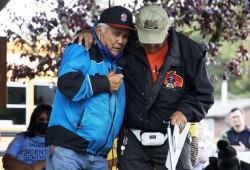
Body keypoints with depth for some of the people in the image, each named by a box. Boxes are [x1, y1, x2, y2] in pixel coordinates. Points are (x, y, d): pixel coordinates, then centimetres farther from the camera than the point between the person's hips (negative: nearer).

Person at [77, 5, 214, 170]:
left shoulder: (190, 52, -7)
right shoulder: (127, 45, -5)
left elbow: (204, 94, 0)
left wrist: (185, 111, -16)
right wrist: (87, 33, -6)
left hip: (171, 139, -1)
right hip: (133, 139, 2)